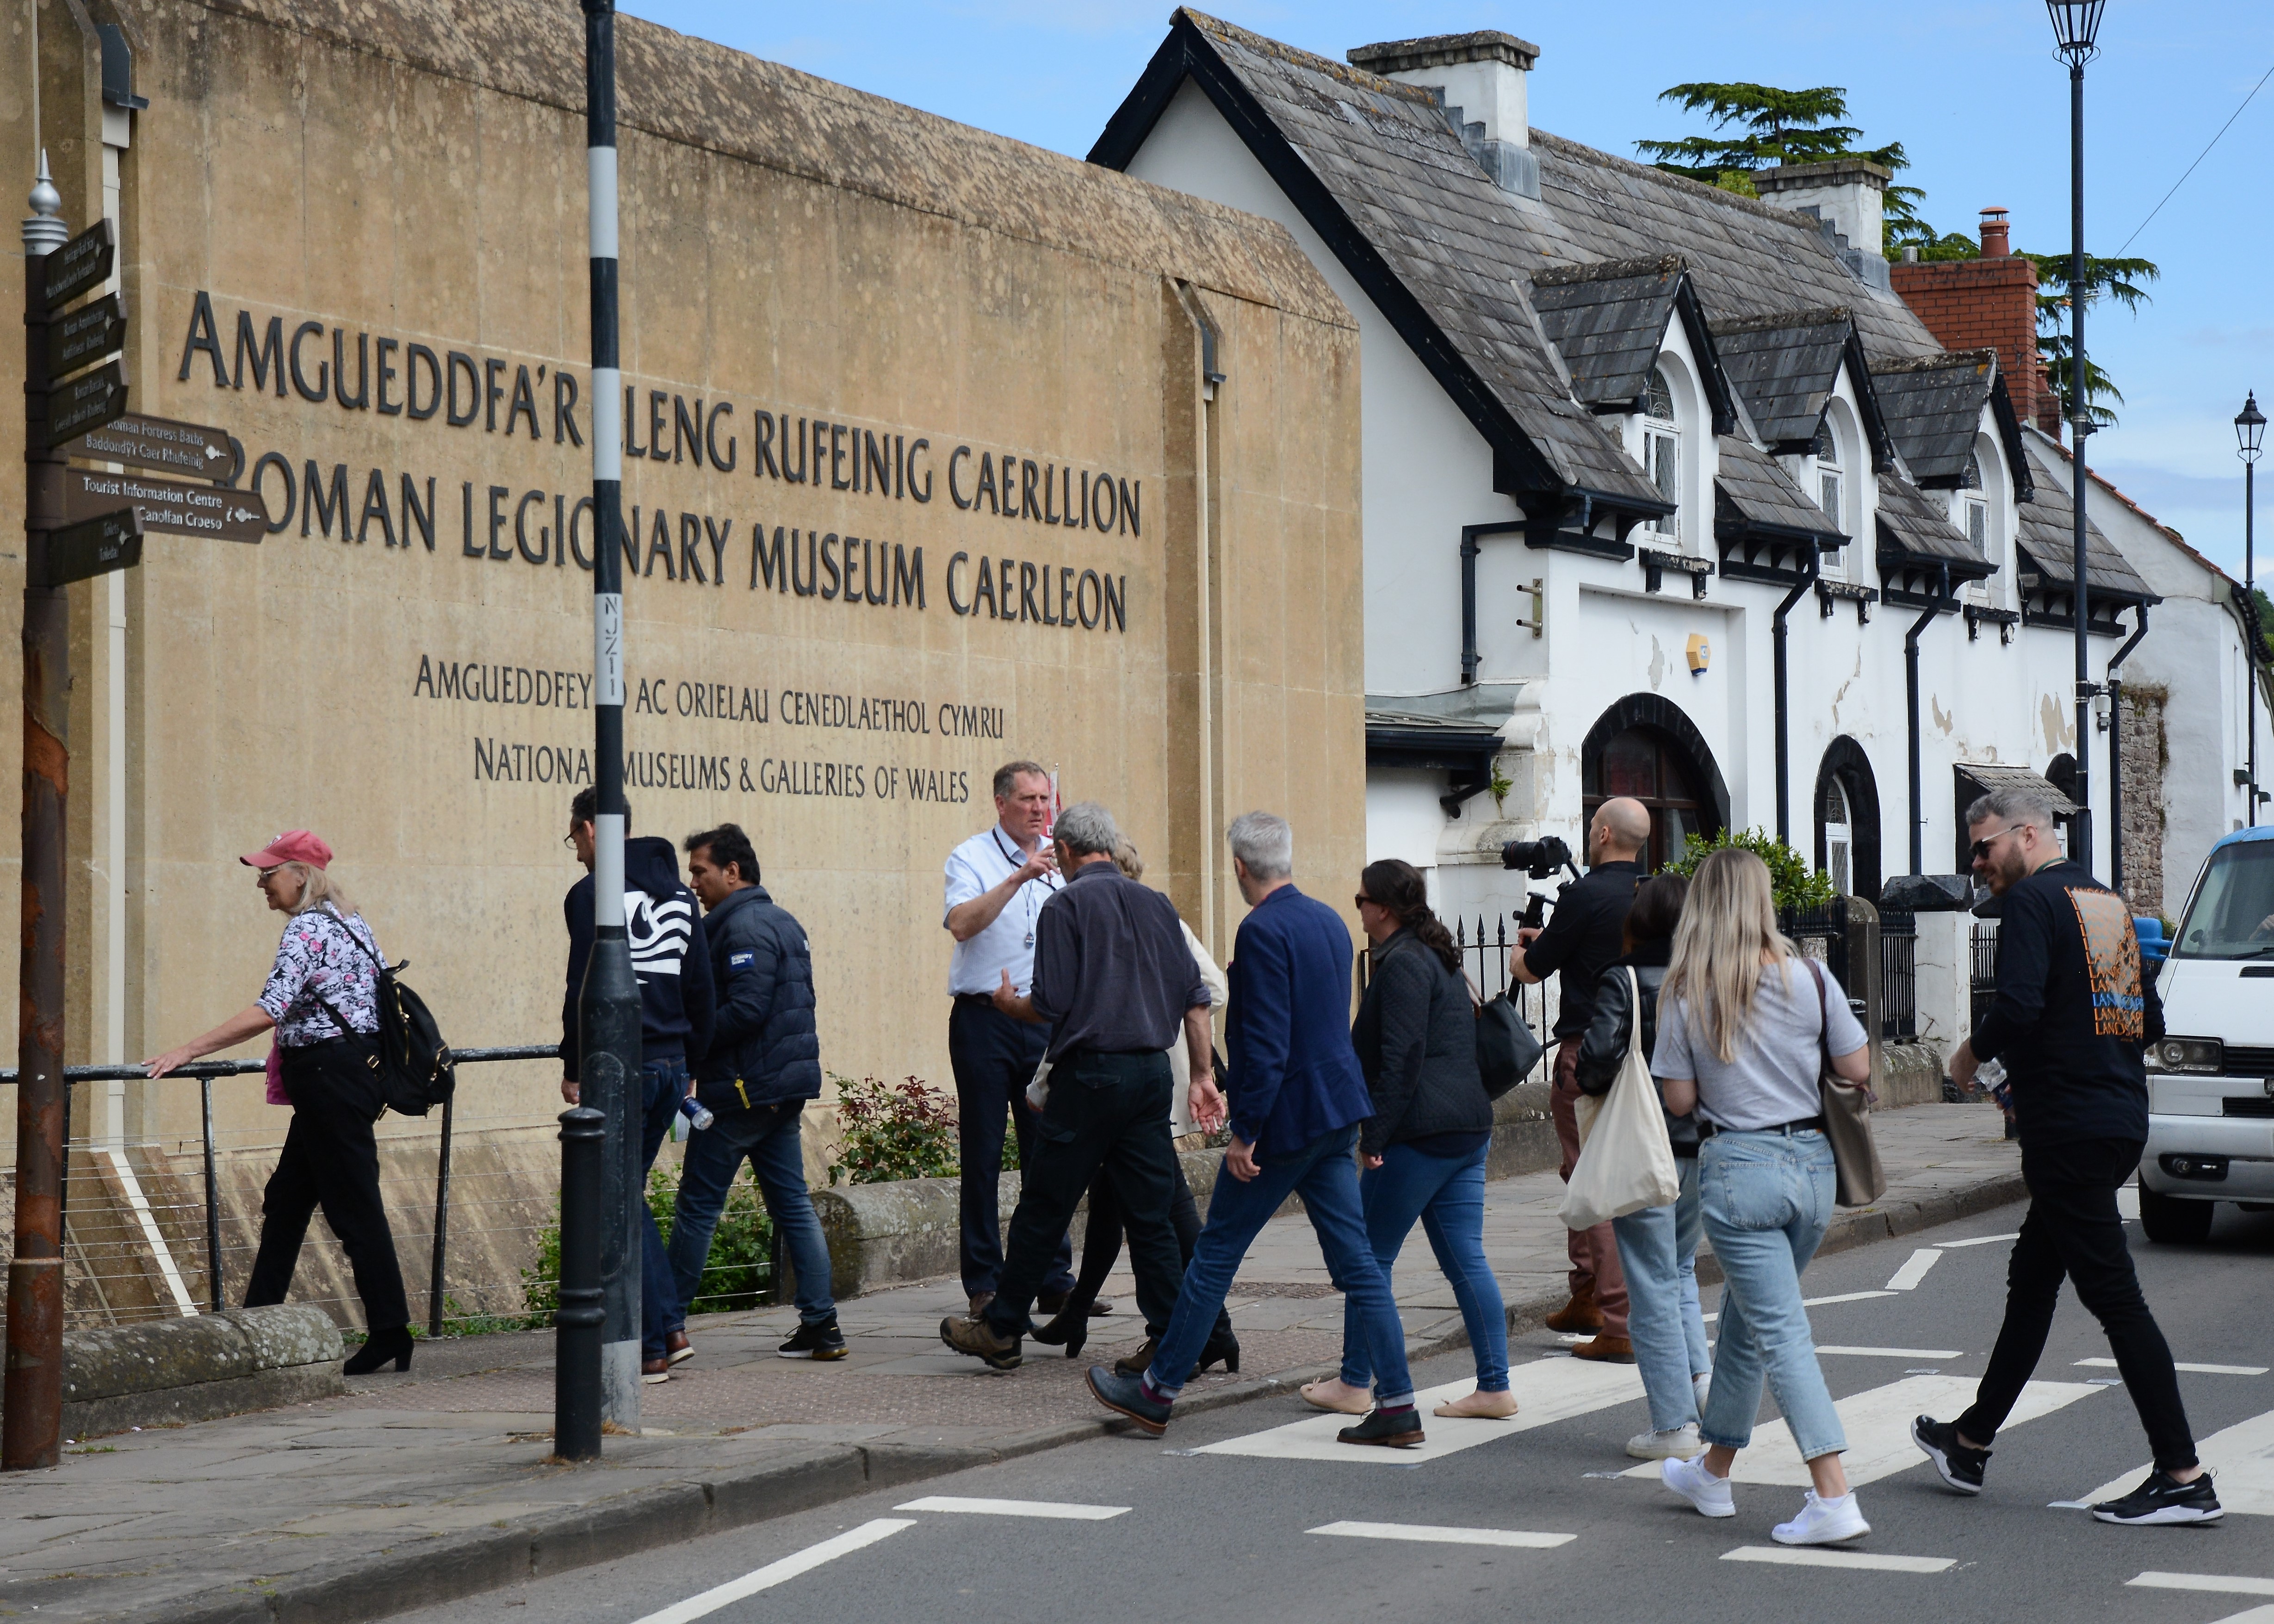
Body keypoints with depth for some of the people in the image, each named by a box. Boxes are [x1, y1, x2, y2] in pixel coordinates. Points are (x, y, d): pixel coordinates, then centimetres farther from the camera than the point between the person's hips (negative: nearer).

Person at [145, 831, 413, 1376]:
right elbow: (383, 999, 18)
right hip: (359, 1071, 10)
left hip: (329, 1079, -10)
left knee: (354, 1206, -5)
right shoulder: (351, 923, 14)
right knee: (286, 1199, 14)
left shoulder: (307, 928, -14)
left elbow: (270, 1010, -24)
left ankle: (390, 1334, -1)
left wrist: (188, 1051, -24)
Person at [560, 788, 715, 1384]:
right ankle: (671, 1327, 12)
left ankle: (653, 1347, -1)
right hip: (671, 1064, 7)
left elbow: (585, 989, -14)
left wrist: (573, 1068, -7)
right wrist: (690, 1064, 20)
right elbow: (701, 989, 16)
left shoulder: (593, 895, -9)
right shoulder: (679, 895, 14)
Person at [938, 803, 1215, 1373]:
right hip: (1152, 1070, 5)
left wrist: (1008, 1003, 9)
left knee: (1042, 1208, 4)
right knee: (1151, 1214, 8)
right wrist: (1204, 1075, 14)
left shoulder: (1065, 907, -7)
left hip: (1090, 1074, -5)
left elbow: (1050, 1006, -11)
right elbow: (1195, 999, 9)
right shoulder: (1156, 905, 10)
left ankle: (1001, 1330, 13)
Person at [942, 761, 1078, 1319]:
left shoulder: (1060, 862, 14)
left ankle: (1055, 1281, 10)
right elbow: (961, 923, -21)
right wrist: (1017, 879, -29)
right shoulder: (971, 858, -3)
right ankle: (984, 1284, 5)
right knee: (983, 1154, 0)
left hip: (1044, 1021, 4)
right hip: (985, 1018, -4)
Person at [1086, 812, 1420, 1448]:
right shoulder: (1329, 921, 11)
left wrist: (1245, 1133, -17)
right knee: (1356, 1262, 6)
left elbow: (1266, 1043, -21)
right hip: (1338, 1112, 8)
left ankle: (1156, 1393, 14)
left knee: (1216, 1254, 4)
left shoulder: (1262, 931, -16)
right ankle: (1396, 1407, 2)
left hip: (1286, 1118, -8)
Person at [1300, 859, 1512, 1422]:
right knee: (1466, 1260, 8)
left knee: (1371, 1255, 2)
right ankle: (1495, 1387, 5)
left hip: (1420, 1134, -9)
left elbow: (1402, 1058, -18)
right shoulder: (1440, 958, 19)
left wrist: (1375, 1135, -16)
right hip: (1467, 1128, 9)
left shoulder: (1402, 964, -11)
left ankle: (1353, 1383, 8)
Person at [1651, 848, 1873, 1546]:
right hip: (1812, 1162, 4)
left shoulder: (1685, 993, -6)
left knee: (1781, 1333, -5)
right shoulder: (1809, 977, -3)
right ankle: (1714, 1473, 35)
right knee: (1746, 1316, 20)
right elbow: (1858, 1069, 0)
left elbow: (1679, 1099, -3)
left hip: (1738, 1168, -4)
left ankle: (1835, 1500, -15)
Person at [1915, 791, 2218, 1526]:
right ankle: (1970, 1443, 30)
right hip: (2120, 1120, 10)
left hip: (2068, 1132, -10)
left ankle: (2184, 1478, -8)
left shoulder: (2033, 900, -10)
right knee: (2032, 1277, 18)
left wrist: (1973, 1052, -5)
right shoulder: (2109, 903, 16)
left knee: (2114, 1296, -8)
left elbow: (2019, 1006, -24)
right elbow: (2150, 1021, 19)